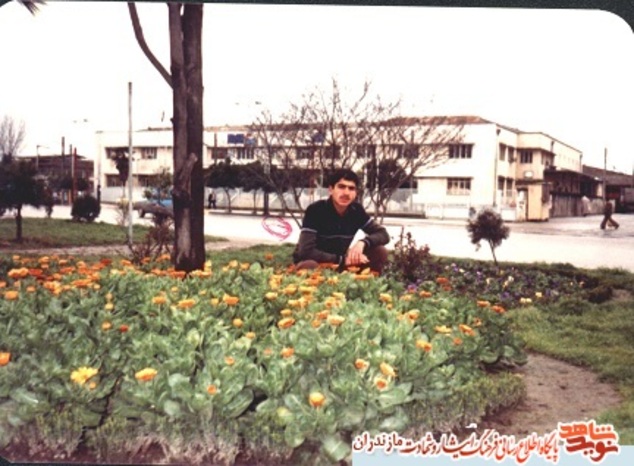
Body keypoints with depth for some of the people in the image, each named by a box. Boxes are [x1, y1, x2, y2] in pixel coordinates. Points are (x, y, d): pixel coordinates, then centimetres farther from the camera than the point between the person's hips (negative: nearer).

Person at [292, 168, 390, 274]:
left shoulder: (356, 210, -7)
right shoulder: (315, 210, -22)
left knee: (380, 252, -14)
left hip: (341, 265, 5)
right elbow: (306, 251, -29)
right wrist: (342, 259, -30)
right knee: (309, 266, -41)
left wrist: (362, 243, -28)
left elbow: (383, 234, -7)